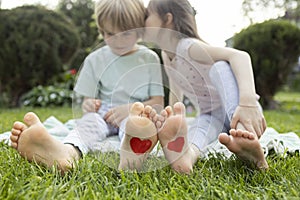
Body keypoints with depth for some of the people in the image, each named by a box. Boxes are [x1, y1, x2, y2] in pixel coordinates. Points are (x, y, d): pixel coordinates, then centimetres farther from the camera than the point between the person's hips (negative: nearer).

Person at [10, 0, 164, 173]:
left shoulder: (150, 59, 6)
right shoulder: (95, 60, 10)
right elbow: (87, 99, 11)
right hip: (103, 114, 2)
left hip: (132, 115, -1)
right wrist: (88, 105, -15)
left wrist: (130, 108, -16)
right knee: (89, 120, -33)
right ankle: (66, 151, -67)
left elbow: (158, 102, 2)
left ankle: (131, 150, -73)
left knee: (130, 122, -37)